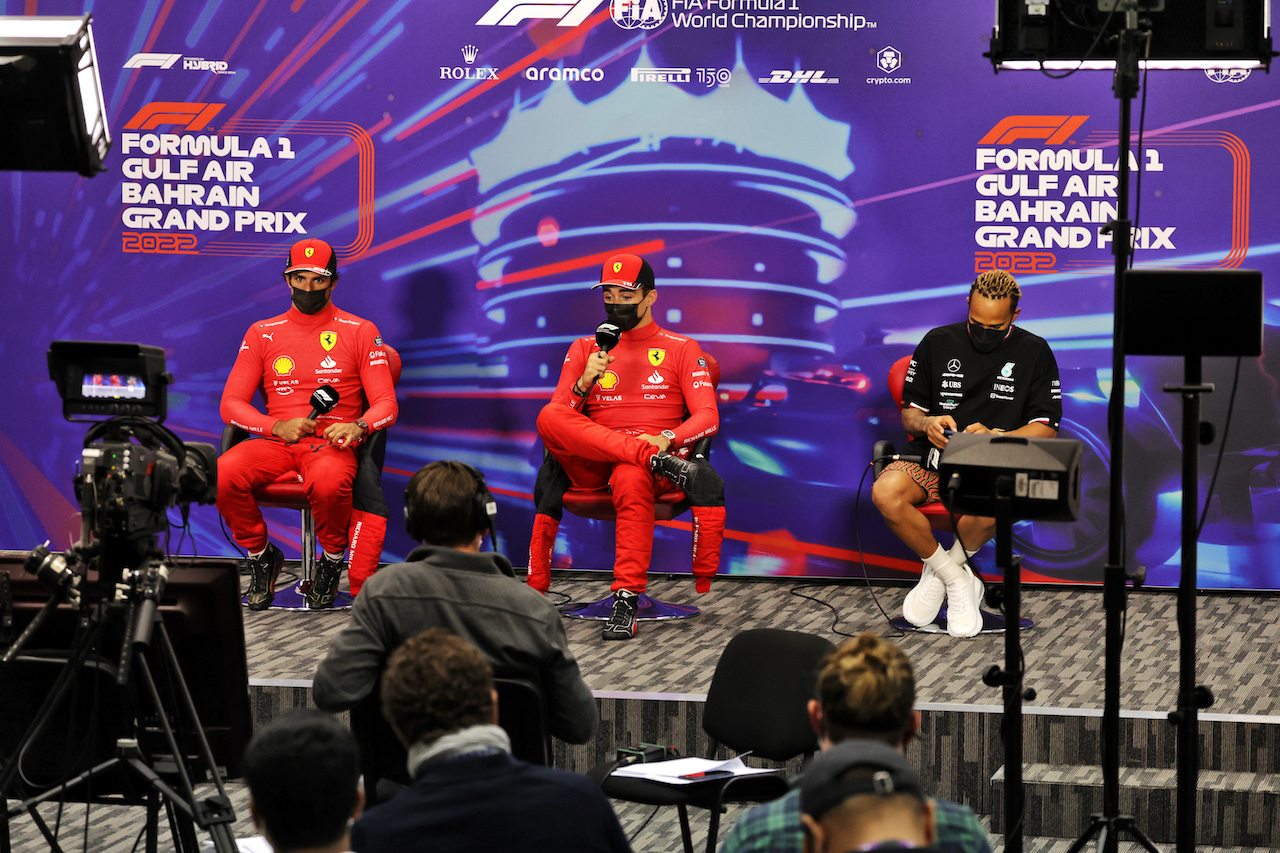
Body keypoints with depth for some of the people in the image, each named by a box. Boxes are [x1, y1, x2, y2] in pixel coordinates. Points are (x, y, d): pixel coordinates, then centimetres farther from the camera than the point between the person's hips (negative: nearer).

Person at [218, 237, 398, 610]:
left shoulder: (360, 332, 8)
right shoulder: (262, 334, 14)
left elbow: (386, 404, 3)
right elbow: (231, 404, 7)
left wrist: (358, 427, -21)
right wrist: (278, 426, -12)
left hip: (331, 443, -2)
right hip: (275, 441, 2)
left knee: (328, 483, -40)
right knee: (223, 475, -30)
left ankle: (332, 561, -8)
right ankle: (261, 555, -2)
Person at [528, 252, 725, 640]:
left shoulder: (681, 349, 12)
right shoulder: (585, 349, 18)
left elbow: (708, 418, 2)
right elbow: (560, 416, 7)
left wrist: (667, 439, -18)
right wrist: (585, 382, -12)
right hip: (593, 465, 2)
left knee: (631, 480, -41)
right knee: (548, 417, -29)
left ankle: (627, 601, -42)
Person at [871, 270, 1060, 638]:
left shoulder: (1033, 352, 5)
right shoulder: (937, 343, 10)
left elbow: (1046, 428, 1)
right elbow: (909, 413, 14)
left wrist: (994, 436, -16)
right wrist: (927, 424, -11)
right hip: (932, 457, 2)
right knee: (885, 493, -33)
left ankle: (941, 570, -8)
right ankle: (958, 580, -13)